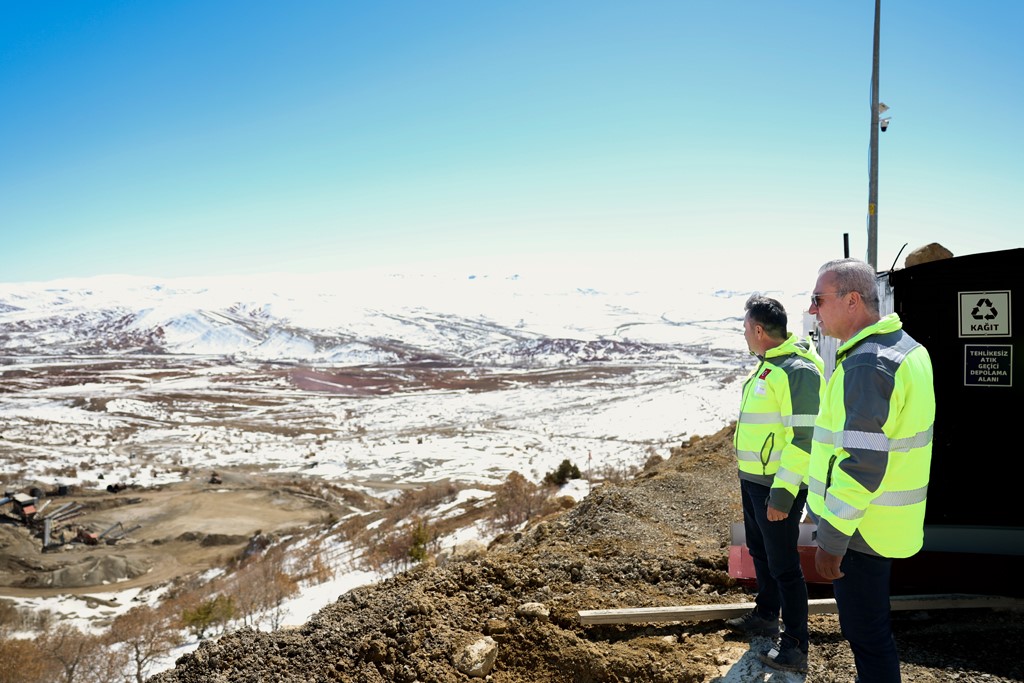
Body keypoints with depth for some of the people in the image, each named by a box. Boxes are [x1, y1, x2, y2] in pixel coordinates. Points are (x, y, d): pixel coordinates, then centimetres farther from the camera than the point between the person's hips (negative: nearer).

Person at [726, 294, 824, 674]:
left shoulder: (797, 370, -21)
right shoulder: (767, 365, 10)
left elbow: (804, 438, -24)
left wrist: (782, 493, -24)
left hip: (778, 486, -10)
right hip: (753, 479, 10)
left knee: (783, 564, -1)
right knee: (760, 551, 22)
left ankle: (794, 646, 11)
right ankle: (765, 615, 40)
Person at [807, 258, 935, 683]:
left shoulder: (866, 364, -24)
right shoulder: (904, 346, 9)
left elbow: (861, 462, -28)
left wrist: (831, 539, -22)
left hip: (860, 527, -10)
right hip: (882, 523, 10)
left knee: (866, 632, 3)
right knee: (870, 626, 24)